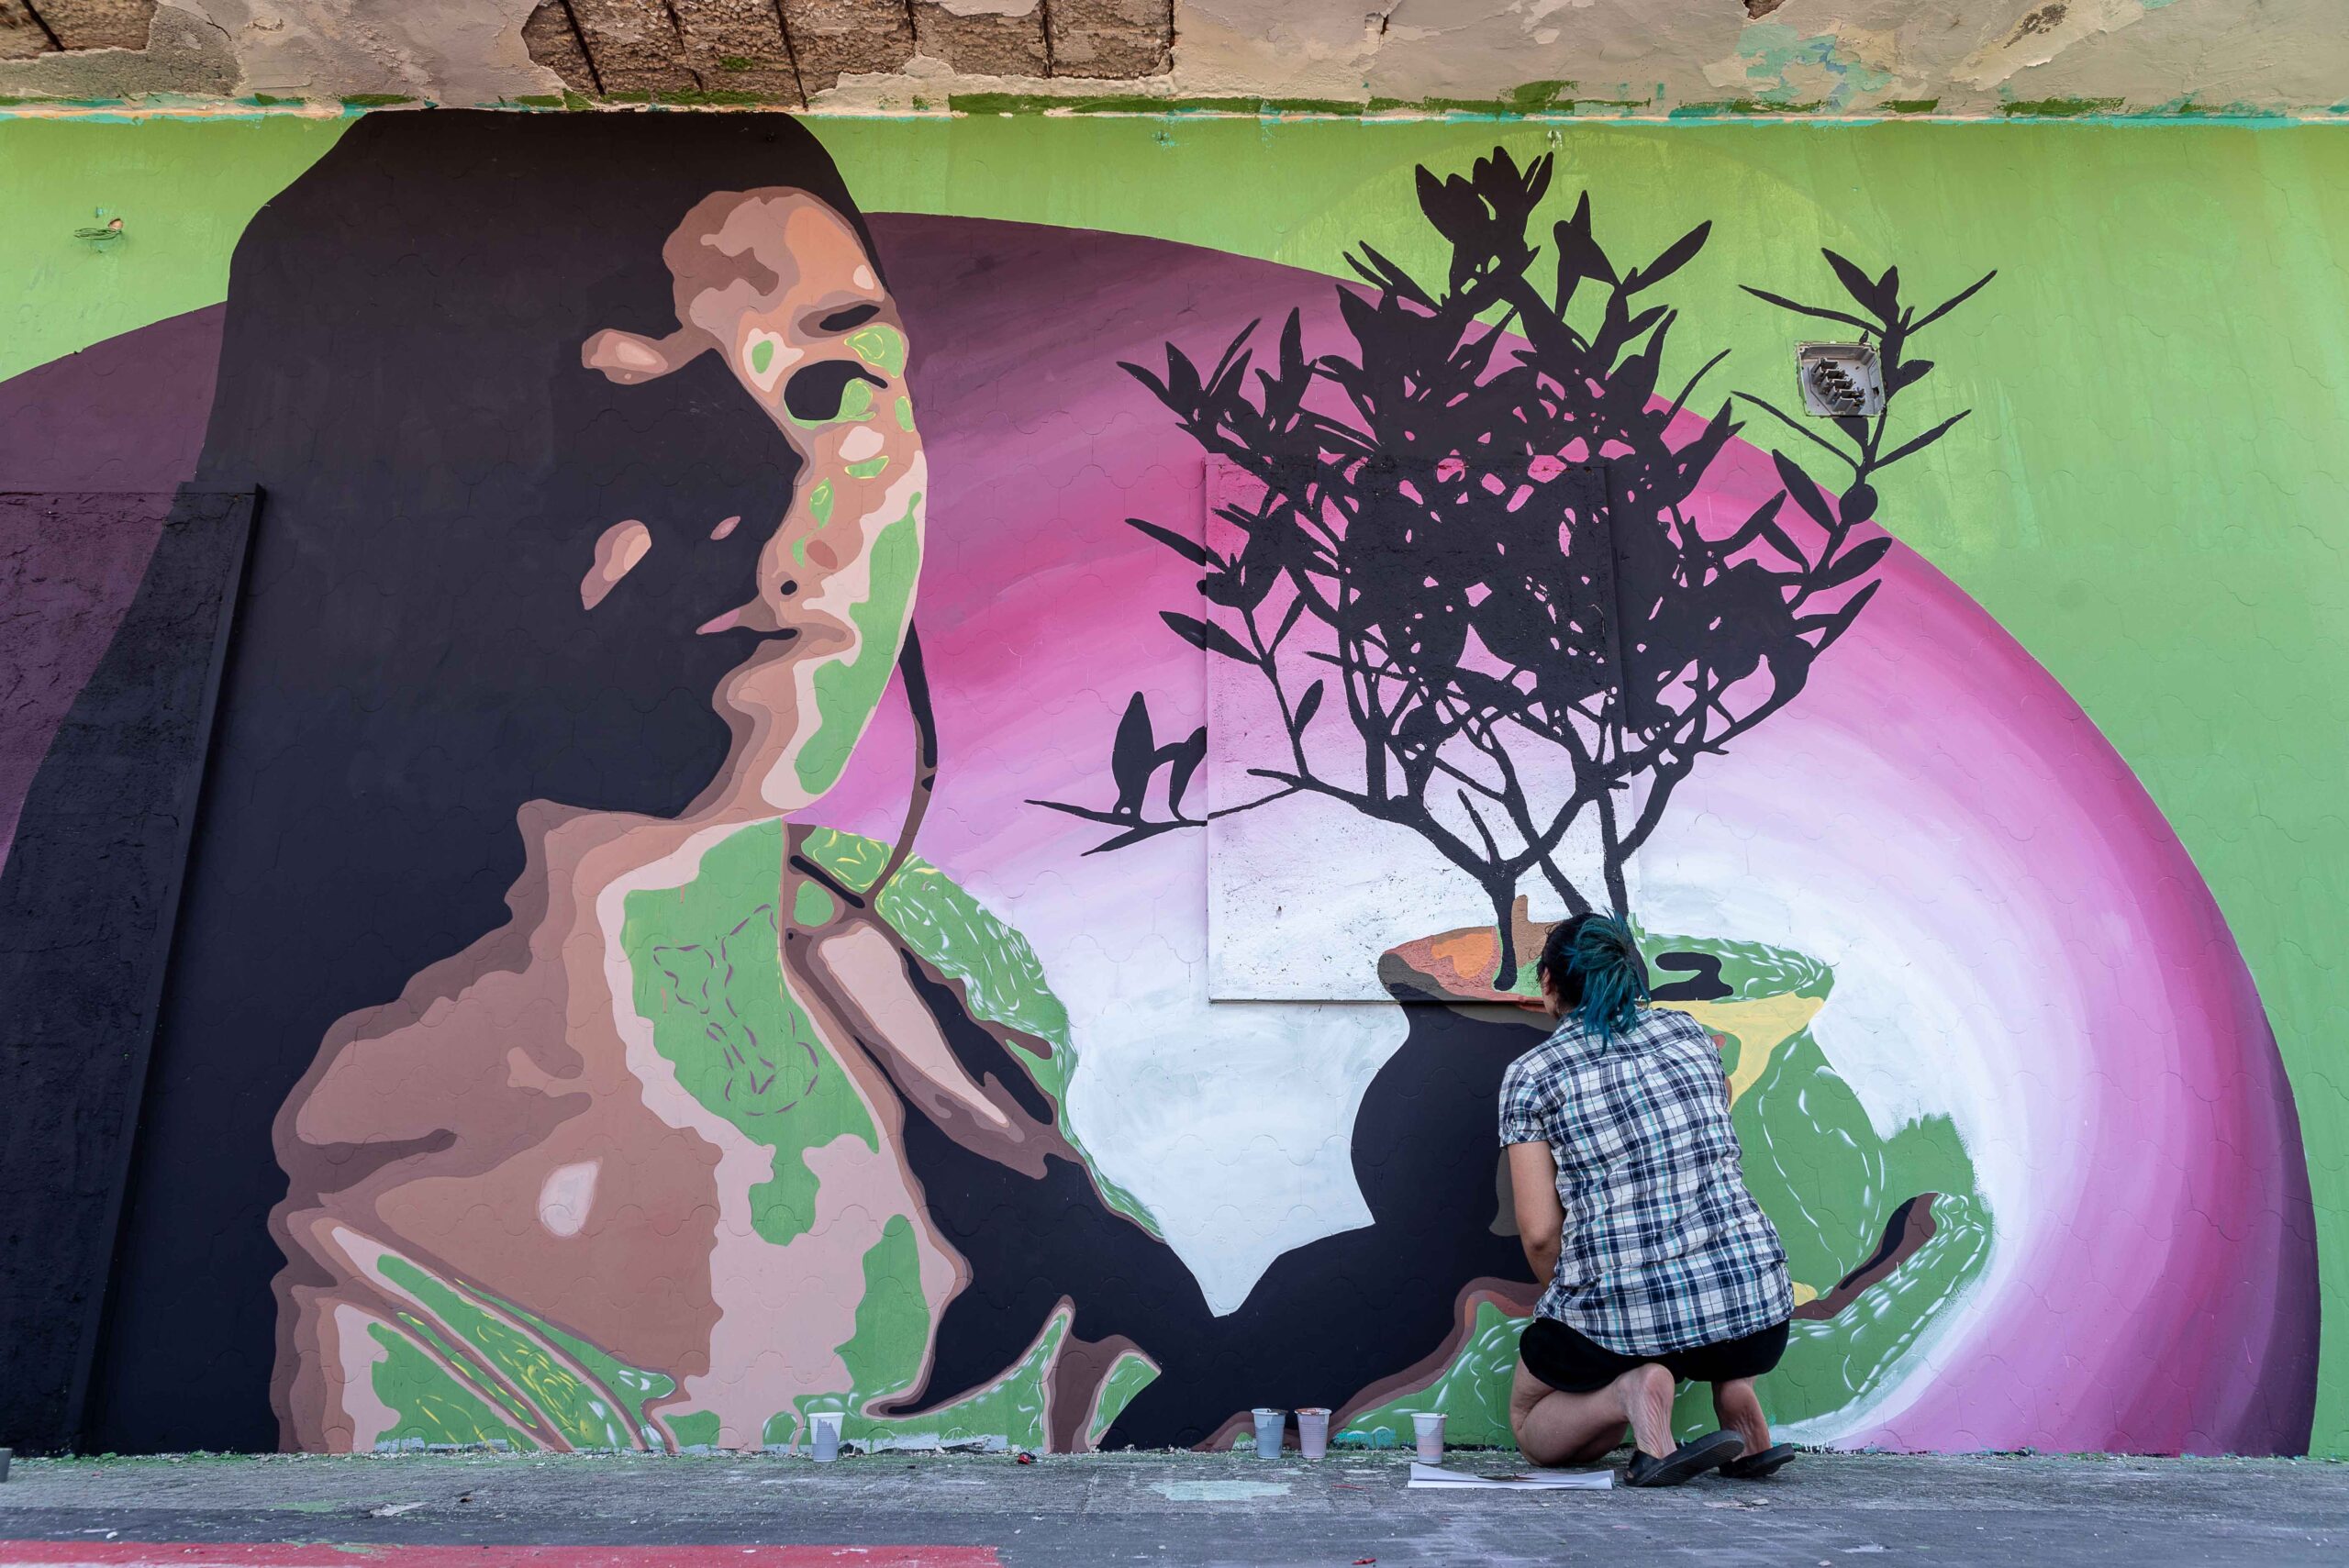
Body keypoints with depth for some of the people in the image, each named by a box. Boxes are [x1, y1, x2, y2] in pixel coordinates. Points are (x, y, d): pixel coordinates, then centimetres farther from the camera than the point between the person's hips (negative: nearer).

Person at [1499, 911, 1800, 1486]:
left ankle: (1629, 1386, -7)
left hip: (1618, 1314, -3)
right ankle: (1735, 1388, 12)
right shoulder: (1690, 1031, 11)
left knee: (1532, 1429, 26)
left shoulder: (1530, 1076, 0)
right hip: (1754, 1308, 3)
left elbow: (1540, 1233, -4)